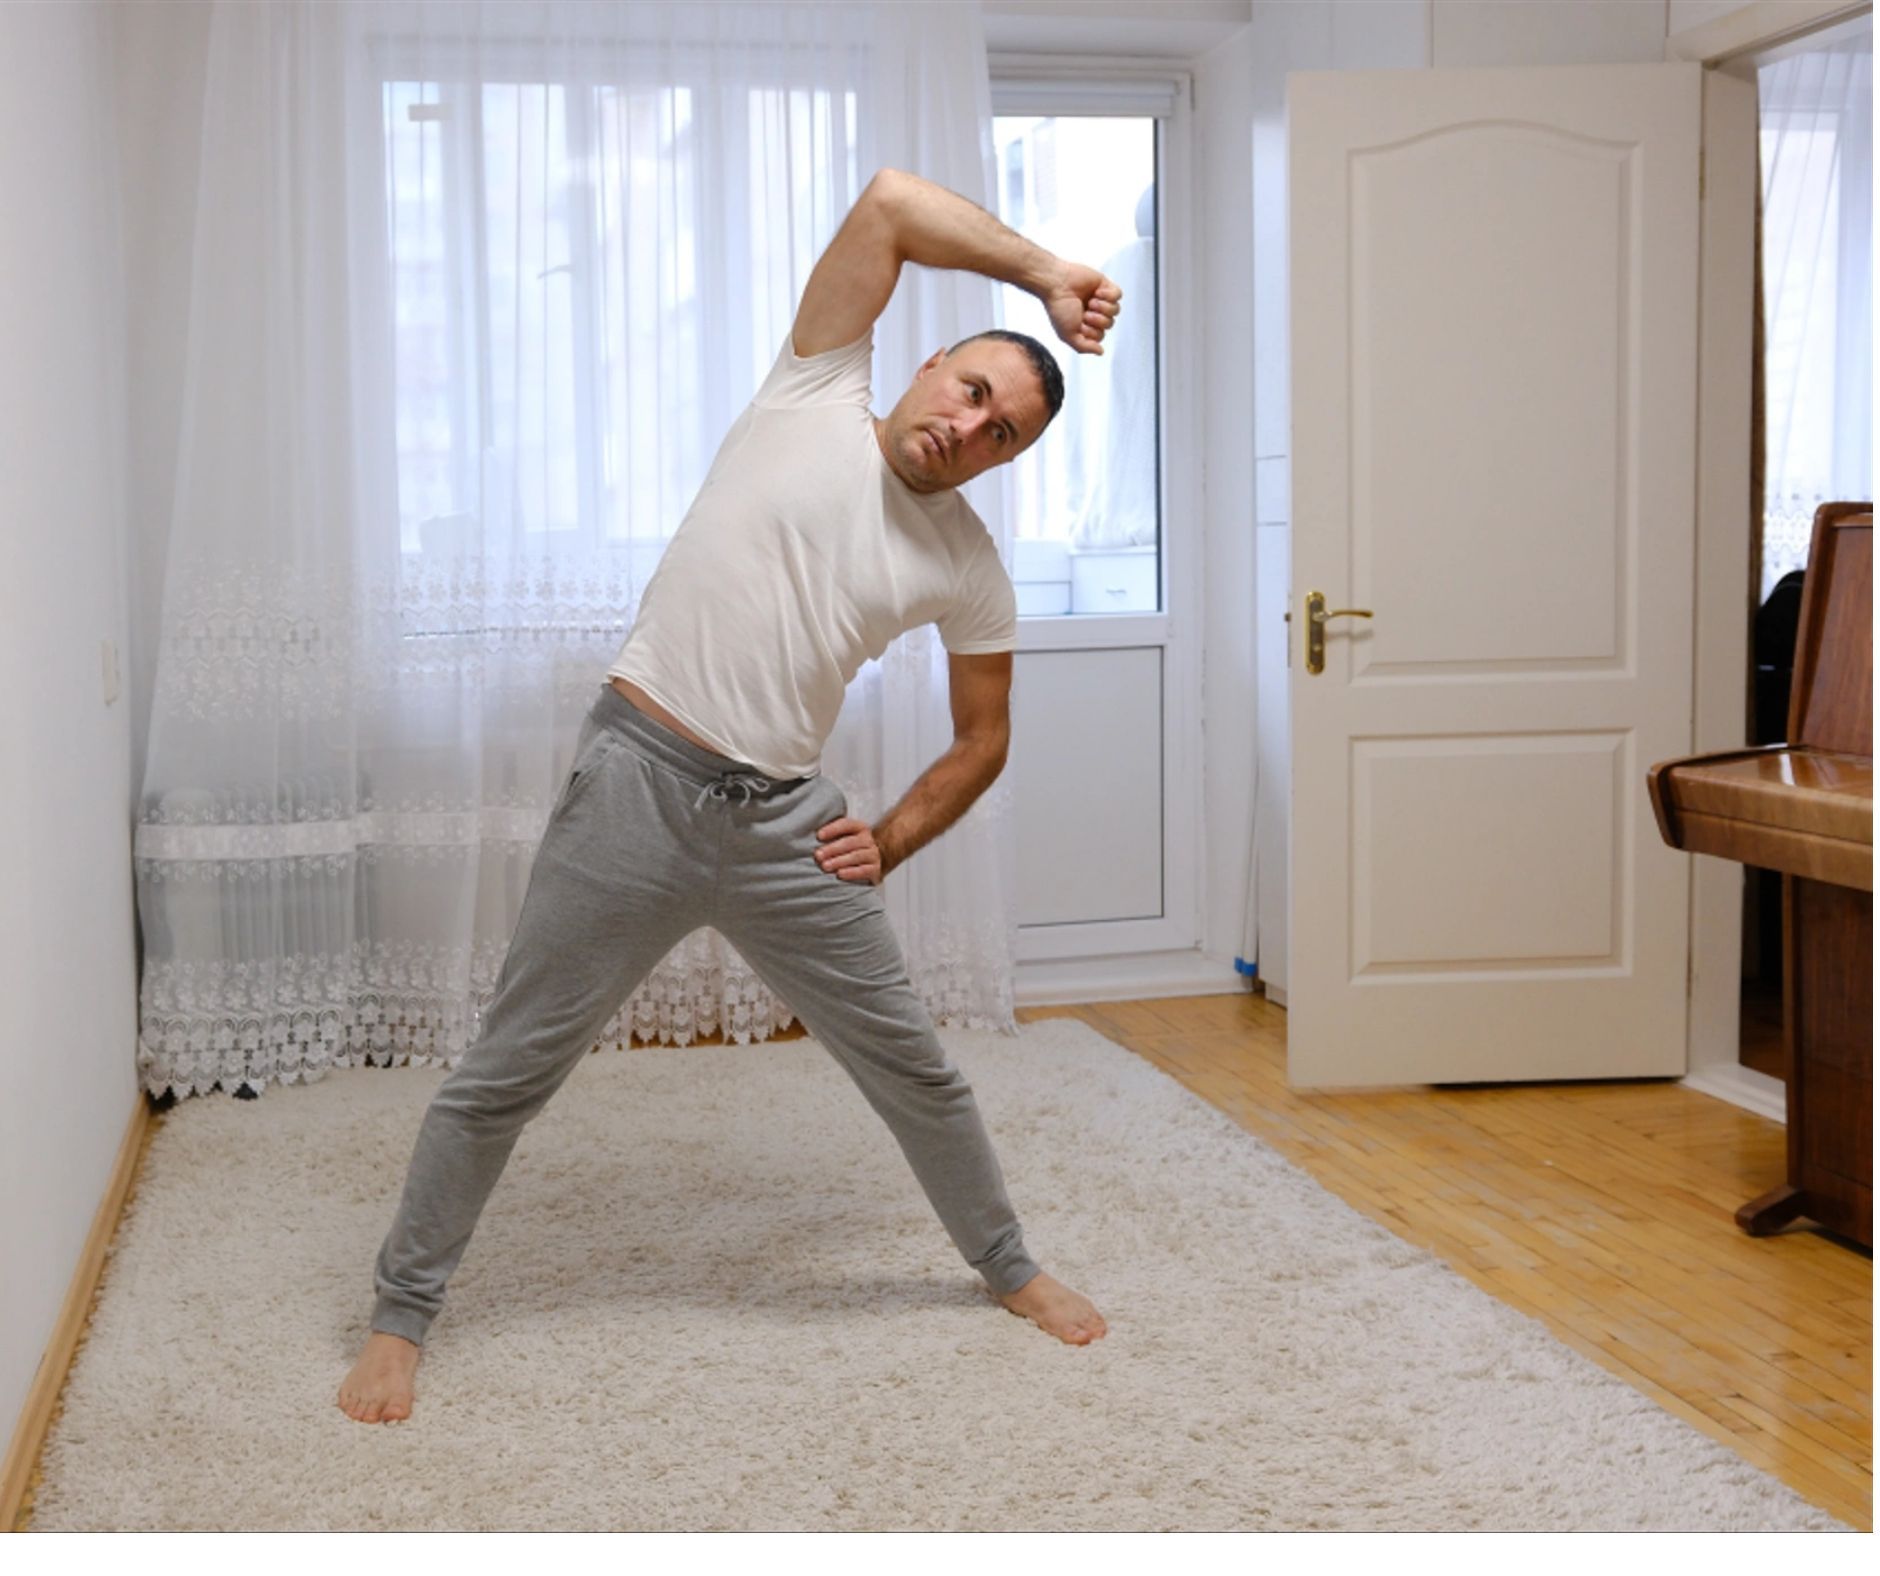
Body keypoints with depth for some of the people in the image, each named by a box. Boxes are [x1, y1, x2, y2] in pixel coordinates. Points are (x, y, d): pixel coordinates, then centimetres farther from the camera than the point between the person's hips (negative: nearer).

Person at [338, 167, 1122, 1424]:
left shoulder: (971, 571, 6)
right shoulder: (818, 398, -2)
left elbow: (984, 741, 16)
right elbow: (890, 200, -11)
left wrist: (889, 845, 4)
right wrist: (1042, 272, -9)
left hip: (782, 821, 3)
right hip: (638, 783, -3)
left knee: (912, 1062, 12)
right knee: (510, 1069, 3)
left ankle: (1009, 1266, 36)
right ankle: (402, 1313, 20)